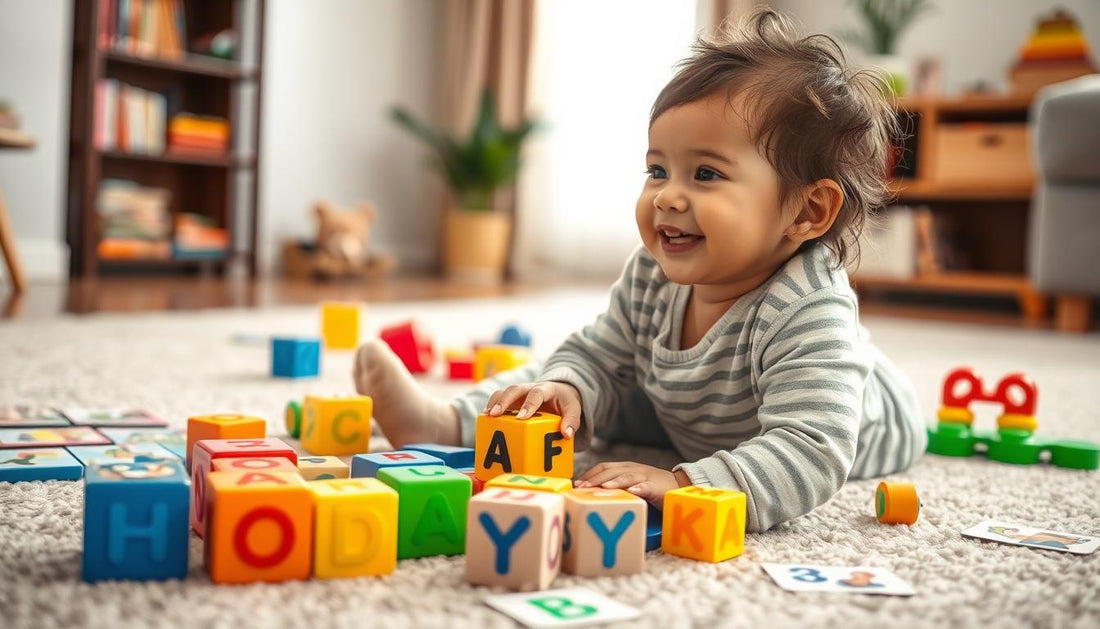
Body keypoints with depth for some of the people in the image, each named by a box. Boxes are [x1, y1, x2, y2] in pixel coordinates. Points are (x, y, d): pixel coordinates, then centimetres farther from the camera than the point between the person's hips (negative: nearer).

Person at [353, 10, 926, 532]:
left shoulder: (809, 316, -47)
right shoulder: (654, 274, -27)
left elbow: (811, 453, -54)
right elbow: (597, 358, -16)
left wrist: (684, 485, -66)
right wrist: (565, 388, -40)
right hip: (685, 422, 1)